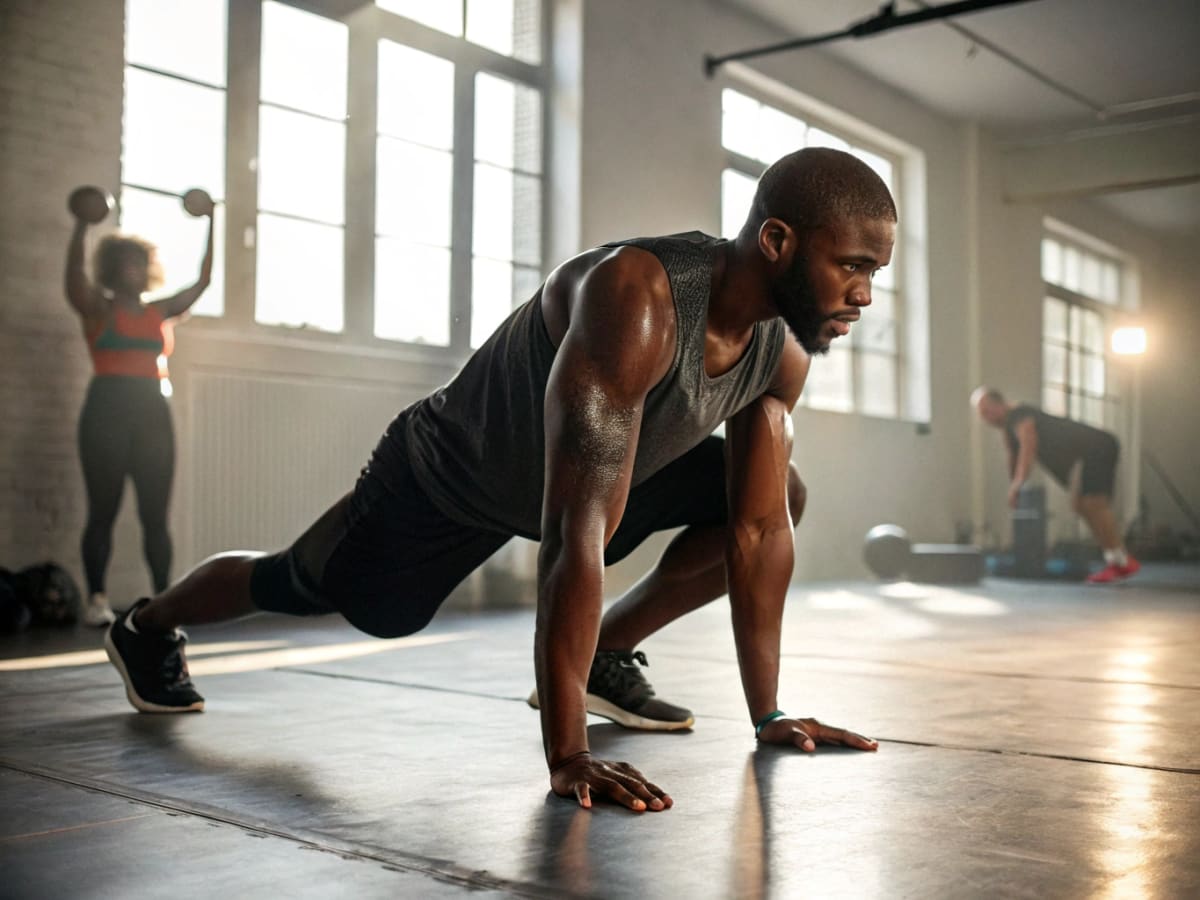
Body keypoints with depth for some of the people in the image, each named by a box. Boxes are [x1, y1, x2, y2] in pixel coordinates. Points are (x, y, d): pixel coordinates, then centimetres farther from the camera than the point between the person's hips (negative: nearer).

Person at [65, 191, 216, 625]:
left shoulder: (161, 311, 16)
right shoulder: (97, 308, 4)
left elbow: (203, 281, 14)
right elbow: (74, 275, -14)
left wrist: (211, 226, 12)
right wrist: (82, 224, -23)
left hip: (154, 414, 4)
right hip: (107, 413, -4)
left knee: (155, 514, 2)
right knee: (103, 511, -1)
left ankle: (163, 597, 3)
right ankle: (96, 599, 2)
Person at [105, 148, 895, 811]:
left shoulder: (784, 349, -18)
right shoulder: (635, 303, -43)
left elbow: (761, 529, -11)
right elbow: (577, 531, -47)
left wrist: (768, 714, -13)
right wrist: (567, 754, -46)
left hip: (585, 475, 6)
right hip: (446, 478, -6)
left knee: (786, 497, -6)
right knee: (297, 591, 16)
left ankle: (605, 658, 7)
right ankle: (148, 626, 48)